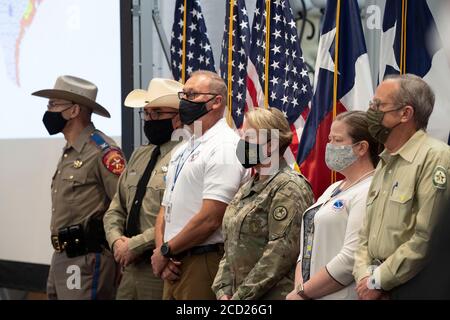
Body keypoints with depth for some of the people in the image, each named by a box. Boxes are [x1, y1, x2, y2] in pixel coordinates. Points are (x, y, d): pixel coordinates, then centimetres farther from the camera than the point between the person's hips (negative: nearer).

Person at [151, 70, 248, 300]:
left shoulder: (224, 147, -11)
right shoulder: (182, 151, 17)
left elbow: (210, 218, -18)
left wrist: (165, 251, -9)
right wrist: (161, 252, -1)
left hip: (204, 264, -8)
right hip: (174, 265, 8)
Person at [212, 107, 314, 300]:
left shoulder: (289, 187, -12)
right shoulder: (248, 188, 15)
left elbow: (281, 253, -19)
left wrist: (240, 296, -18)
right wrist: (223, 291, 3)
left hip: (274, 295, -7)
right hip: (237, 294, 8)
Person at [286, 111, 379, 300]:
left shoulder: (368, 193, -13)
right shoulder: (333, 189, 16)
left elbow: (351, 259, -22)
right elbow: (308, 246, 13)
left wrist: (303, 292, -13)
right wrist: (298, 288, -3)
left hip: (342, 295, -7)